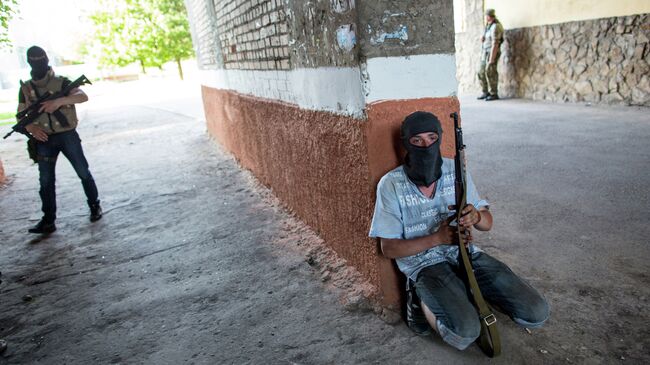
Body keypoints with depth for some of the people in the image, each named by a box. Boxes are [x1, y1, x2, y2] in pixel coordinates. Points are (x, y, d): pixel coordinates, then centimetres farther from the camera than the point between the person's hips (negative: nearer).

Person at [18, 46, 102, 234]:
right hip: (44, 139, 3)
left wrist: (59, 101, -32)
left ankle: (95, 206, 23)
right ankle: (48, 220, 10)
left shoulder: (61, 82, -3)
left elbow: (83, 96, -19)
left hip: (68, 135, -3)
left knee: (83, 172, 5)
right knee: (46, 180, 4)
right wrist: (30, 127, -12)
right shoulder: (25, 88, 6)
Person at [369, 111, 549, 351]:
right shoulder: (391, 185, -10)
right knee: (465, 332, -29)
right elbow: (389, 248, -9)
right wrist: (438, 238, -21)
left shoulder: (456, 170, 1)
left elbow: (487, 223, 6)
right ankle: (424, 301, 1)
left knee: (536, 313, -9)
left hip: (466, 254, 5)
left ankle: (466, 293, 12)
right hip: (424, 264, -4)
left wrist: (476, 216, -20)